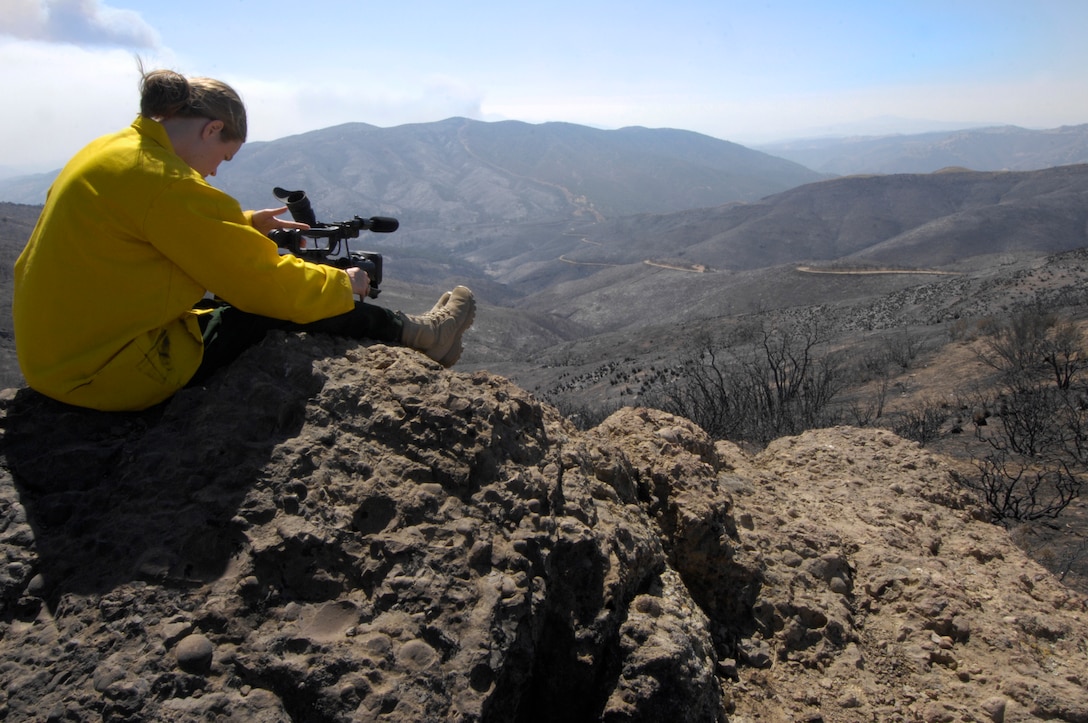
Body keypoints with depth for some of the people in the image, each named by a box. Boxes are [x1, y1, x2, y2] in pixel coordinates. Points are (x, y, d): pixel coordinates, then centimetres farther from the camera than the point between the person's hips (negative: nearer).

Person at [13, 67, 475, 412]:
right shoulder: (159, 179, -22)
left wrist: (244, 224, 14)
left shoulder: (113, 149, 7)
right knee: (282, 304, -2)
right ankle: (417, 335, 12)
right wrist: (344, 284, -5)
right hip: (116, 373, -9)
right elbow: (265, 281, -19)